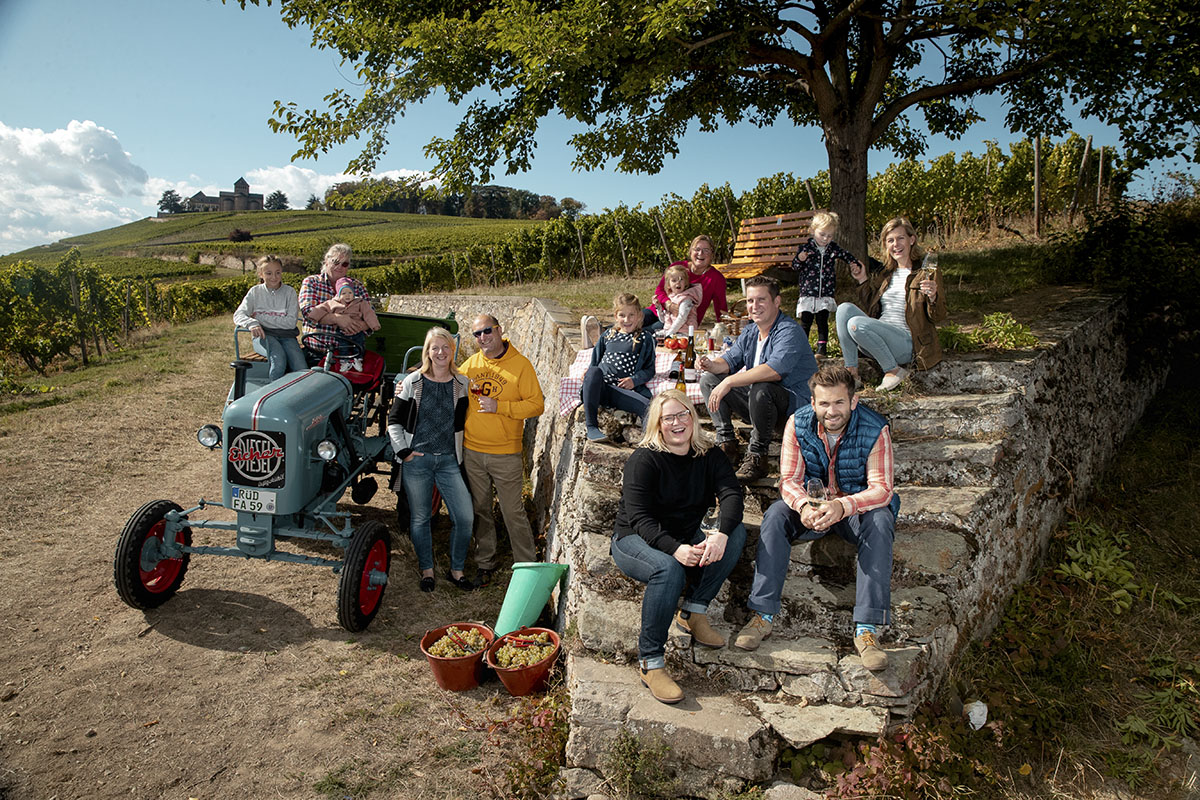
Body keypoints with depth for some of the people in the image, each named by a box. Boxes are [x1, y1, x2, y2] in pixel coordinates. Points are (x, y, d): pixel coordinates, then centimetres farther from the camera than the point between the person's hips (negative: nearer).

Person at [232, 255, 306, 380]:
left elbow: (291, 322, -2)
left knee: (302, 370, -29)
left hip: (286, 335, 0)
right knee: (278, 361, -36)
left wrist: (262, 317, -8)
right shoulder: (255, 291, 12)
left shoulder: (289, 292, 8)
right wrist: (252, 323, -21)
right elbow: (238, 315, 3)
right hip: (263, 335, 0)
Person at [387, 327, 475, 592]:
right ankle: (426, 569, 27)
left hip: (449, 461, 1)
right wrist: (403, 450, -4)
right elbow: (394, 420, 5)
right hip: (416, 460, -1)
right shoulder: (413, 382, 0)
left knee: (464, 517, -5)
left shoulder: (463, 384, 4)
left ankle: (456, 570, 15)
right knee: (420, 518, 8)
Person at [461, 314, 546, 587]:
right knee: (480, 511, 14)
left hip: (505, 454, -4)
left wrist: (499, 407, -17)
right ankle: (485, 564, 28)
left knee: (513, 513, 0)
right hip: (471, 452, 4)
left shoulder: (520, 364, -6)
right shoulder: (470, 364, 6)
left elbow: (537, 405, -10)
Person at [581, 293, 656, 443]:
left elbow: (649, 369, 11)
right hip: (599, 387, 3)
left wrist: (634, 380, -9)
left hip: (623, 390, -3)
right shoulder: (609, 334, 22)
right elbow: (596, 359, 29)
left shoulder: (645, 339, 14)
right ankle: (591, 427, -35)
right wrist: (590, 371, 7)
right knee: (593, 371, -37)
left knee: (650, 408, -35)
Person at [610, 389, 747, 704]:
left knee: (737, 532, -19)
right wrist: (675, 549, -41)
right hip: (634, 540, -5)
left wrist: (721, 533, -38)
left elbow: (732, 493, -17)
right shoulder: (643, 460, -15)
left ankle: (693, 612, -12)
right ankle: (650, 662, -25)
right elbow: (639, 518, -24)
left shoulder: (708, 455, -1)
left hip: (686, 539, 5)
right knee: (669, 570, -37)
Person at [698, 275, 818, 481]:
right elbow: (730, 360, 7)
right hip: (757, 402, 8)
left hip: (795, 404, -8)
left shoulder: (789, 331, -18)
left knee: (760, 389, -39)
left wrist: (729, 382, -35)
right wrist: (712, 365, -18)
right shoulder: (750, 332, 10)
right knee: (709, 379, 2)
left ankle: (757, 456, -21)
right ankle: (726, 444, -2)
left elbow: (774, 370, -34)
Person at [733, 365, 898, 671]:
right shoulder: (798, 424, -12)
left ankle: (866, 629, -32)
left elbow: (882, 488, -22)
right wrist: (804, 505, -35)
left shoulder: (875, 429, -18)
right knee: (775, 514, -27)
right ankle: (763, 614, -25)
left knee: (880, 522, -34)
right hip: (813, 500, 2)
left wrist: (843, 506, -42)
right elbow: (790, 479, -11)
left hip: (858, 504, -1)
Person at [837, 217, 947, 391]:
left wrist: (933, 297, -24)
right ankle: (851, 372, -18)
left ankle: (894, 371, -12)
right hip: (879, 338, 6)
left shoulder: (926, 272, -1)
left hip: (908, 343, -6)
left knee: (856, 324, -29)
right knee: (844, 308, -16)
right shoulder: (885, 274, 17)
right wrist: (863, 280, 13)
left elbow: (938, 317, -2)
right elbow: (871, 307, 24)